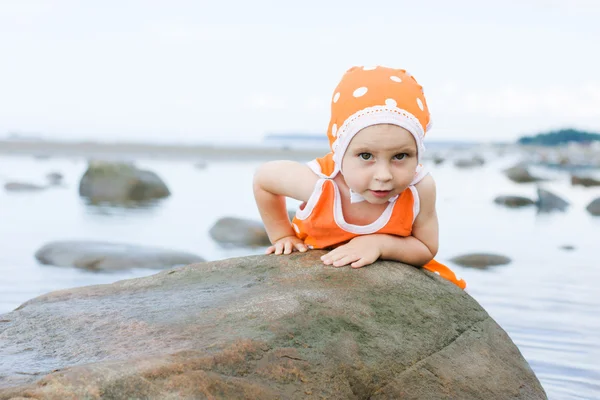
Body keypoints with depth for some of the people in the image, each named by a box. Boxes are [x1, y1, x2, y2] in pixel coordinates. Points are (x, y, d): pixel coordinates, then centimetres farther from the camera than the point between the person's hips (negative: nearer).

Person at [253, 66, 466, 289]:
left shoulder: (420, 188, -32)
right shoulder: (319, 182, -33)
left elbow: (426, 250, -17)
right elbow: (263, 178, -12)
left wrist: (379, 243, -33)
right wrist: (283, 237, -7)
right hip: (320, 268, -1)